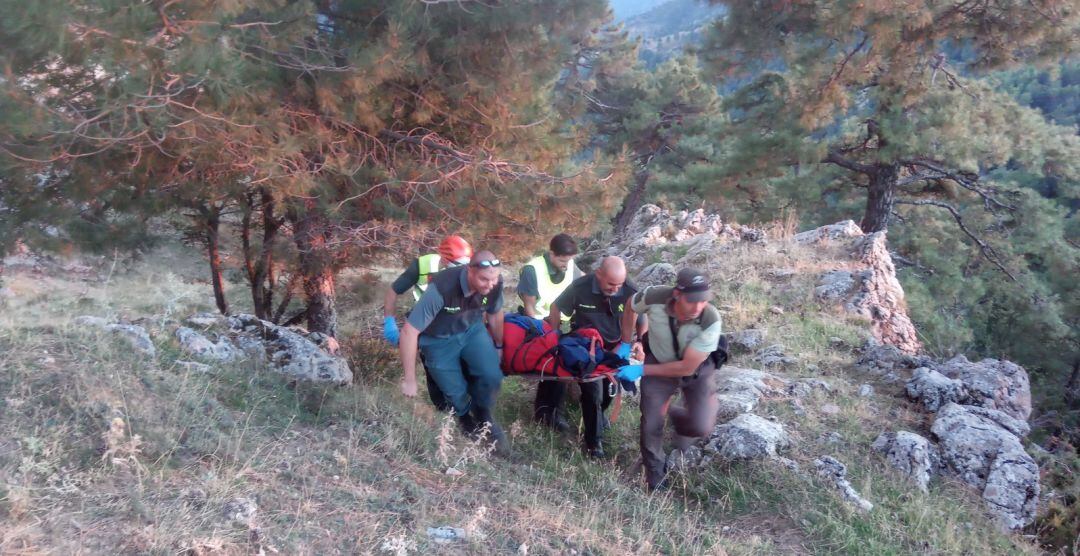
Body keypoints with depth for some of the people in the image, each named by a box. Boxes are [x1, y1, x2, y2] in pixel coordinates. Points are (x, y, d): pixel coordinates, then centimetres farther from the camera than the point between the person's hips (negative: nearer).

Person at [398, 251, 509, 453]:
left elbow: (495, 314, 0)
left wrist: (499, 346, 15)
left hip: (472, 330, 3)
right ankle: (465, 418, 33)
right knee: (456, 393, -5)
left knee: (492, 375, -18)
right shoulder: (442, 289, -37)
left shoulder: (494, 283, -23)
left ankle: (482, 414, 15)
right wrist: (410, 380, -26)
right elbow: (409, 331, -32)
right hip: (439, 339, -3)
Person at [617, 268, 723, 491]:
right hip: (659, 361, 1)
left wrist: (641, 370, -26)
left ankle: (678, 418, 19)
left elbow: (686, 367, -29)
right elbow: (631, 307, -5)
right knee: (651, 422, -1)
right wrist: (626, 343, -3)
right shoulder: (654, 297, -32)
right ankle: (655, 473, 27)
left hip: (696, 368, -1)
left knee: (701, 426, -17)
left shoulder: (711, 320, -36)